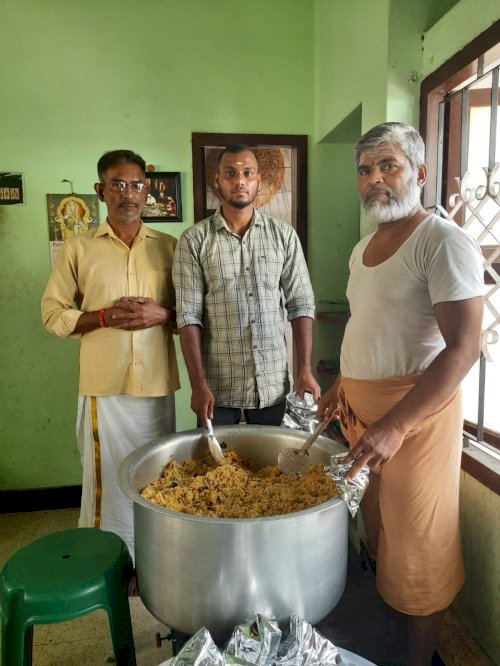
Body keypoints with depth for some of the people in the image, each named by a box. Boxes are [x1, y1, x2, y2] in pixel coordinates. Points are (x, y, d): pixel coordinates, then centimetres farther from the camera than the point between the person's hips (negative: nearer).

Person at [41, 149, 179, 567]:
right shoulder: (78, 249, 3)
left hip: (158, 385, 2)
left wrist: (162, 315, -11)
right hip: (104, 387, -1)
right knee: (109, 480, 5)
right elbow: (53, 313, 3)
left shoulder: (169, 248, 7)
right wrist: (103, 316, -13)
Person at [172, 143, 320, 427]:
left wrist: (305, 369, -5)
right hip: (217, 386, -1)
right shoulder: (194, 241, -4)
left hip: (273, 385, 2)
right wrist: (198, 384, -12)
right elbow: (189, 315, -7)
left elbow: (301, 304, 2)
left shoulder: (284, 235, 2)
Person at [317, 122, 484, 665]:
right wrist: (340, 386, 12)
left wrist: (395, 426, -28)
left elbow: (464, 348, -22)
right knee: (375, 528, 18)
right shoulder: (363, 249, 13)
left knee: (418, 547, 6)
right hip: (360, 408, 7)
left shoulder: (443, 242, -13)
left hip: (417, 412, -7)